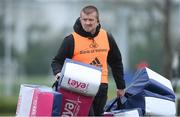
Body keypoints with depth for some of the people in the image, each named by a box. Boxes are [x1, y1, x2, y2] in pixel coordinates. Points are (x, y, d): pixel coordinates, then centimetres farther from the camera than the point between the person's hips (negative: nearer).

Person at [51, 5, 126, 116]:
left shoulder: (107, 37, 5)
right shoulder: (71, 40, -7)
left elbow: (116, 62, 15)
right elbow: (57, 62, -1)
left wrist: (121, 86, 17)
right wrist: (58, 73, -23)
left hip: (102, 87, 4)